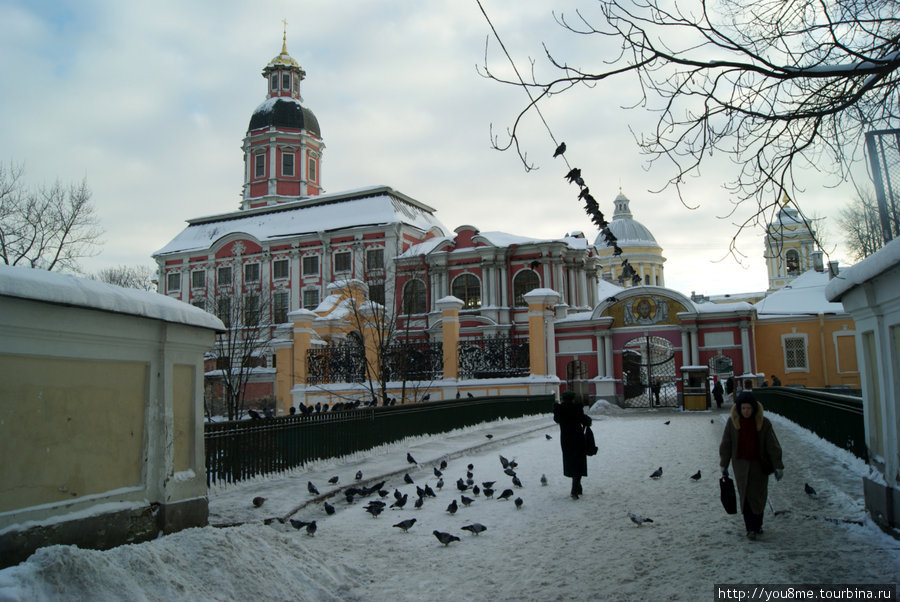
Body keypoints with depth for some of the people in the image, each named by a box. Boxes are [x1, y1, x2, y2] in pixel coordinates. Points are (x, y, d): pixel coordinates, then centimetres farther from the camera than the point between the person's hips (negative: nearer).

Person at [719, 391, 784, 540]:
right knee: (745, 495, -4)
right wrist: (724, 465, 6)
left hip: (759, 464, 0)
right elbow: (726, 445, 4)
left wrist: (778, 466, -4)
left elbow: (773, 446, -3)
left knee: (759, 496, 6)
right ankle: (750, 528, 0)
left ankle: (757, 525, 24)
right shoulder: (733, 422, -4)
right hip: (741, 463, 0)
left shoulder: (763, 422, -7)